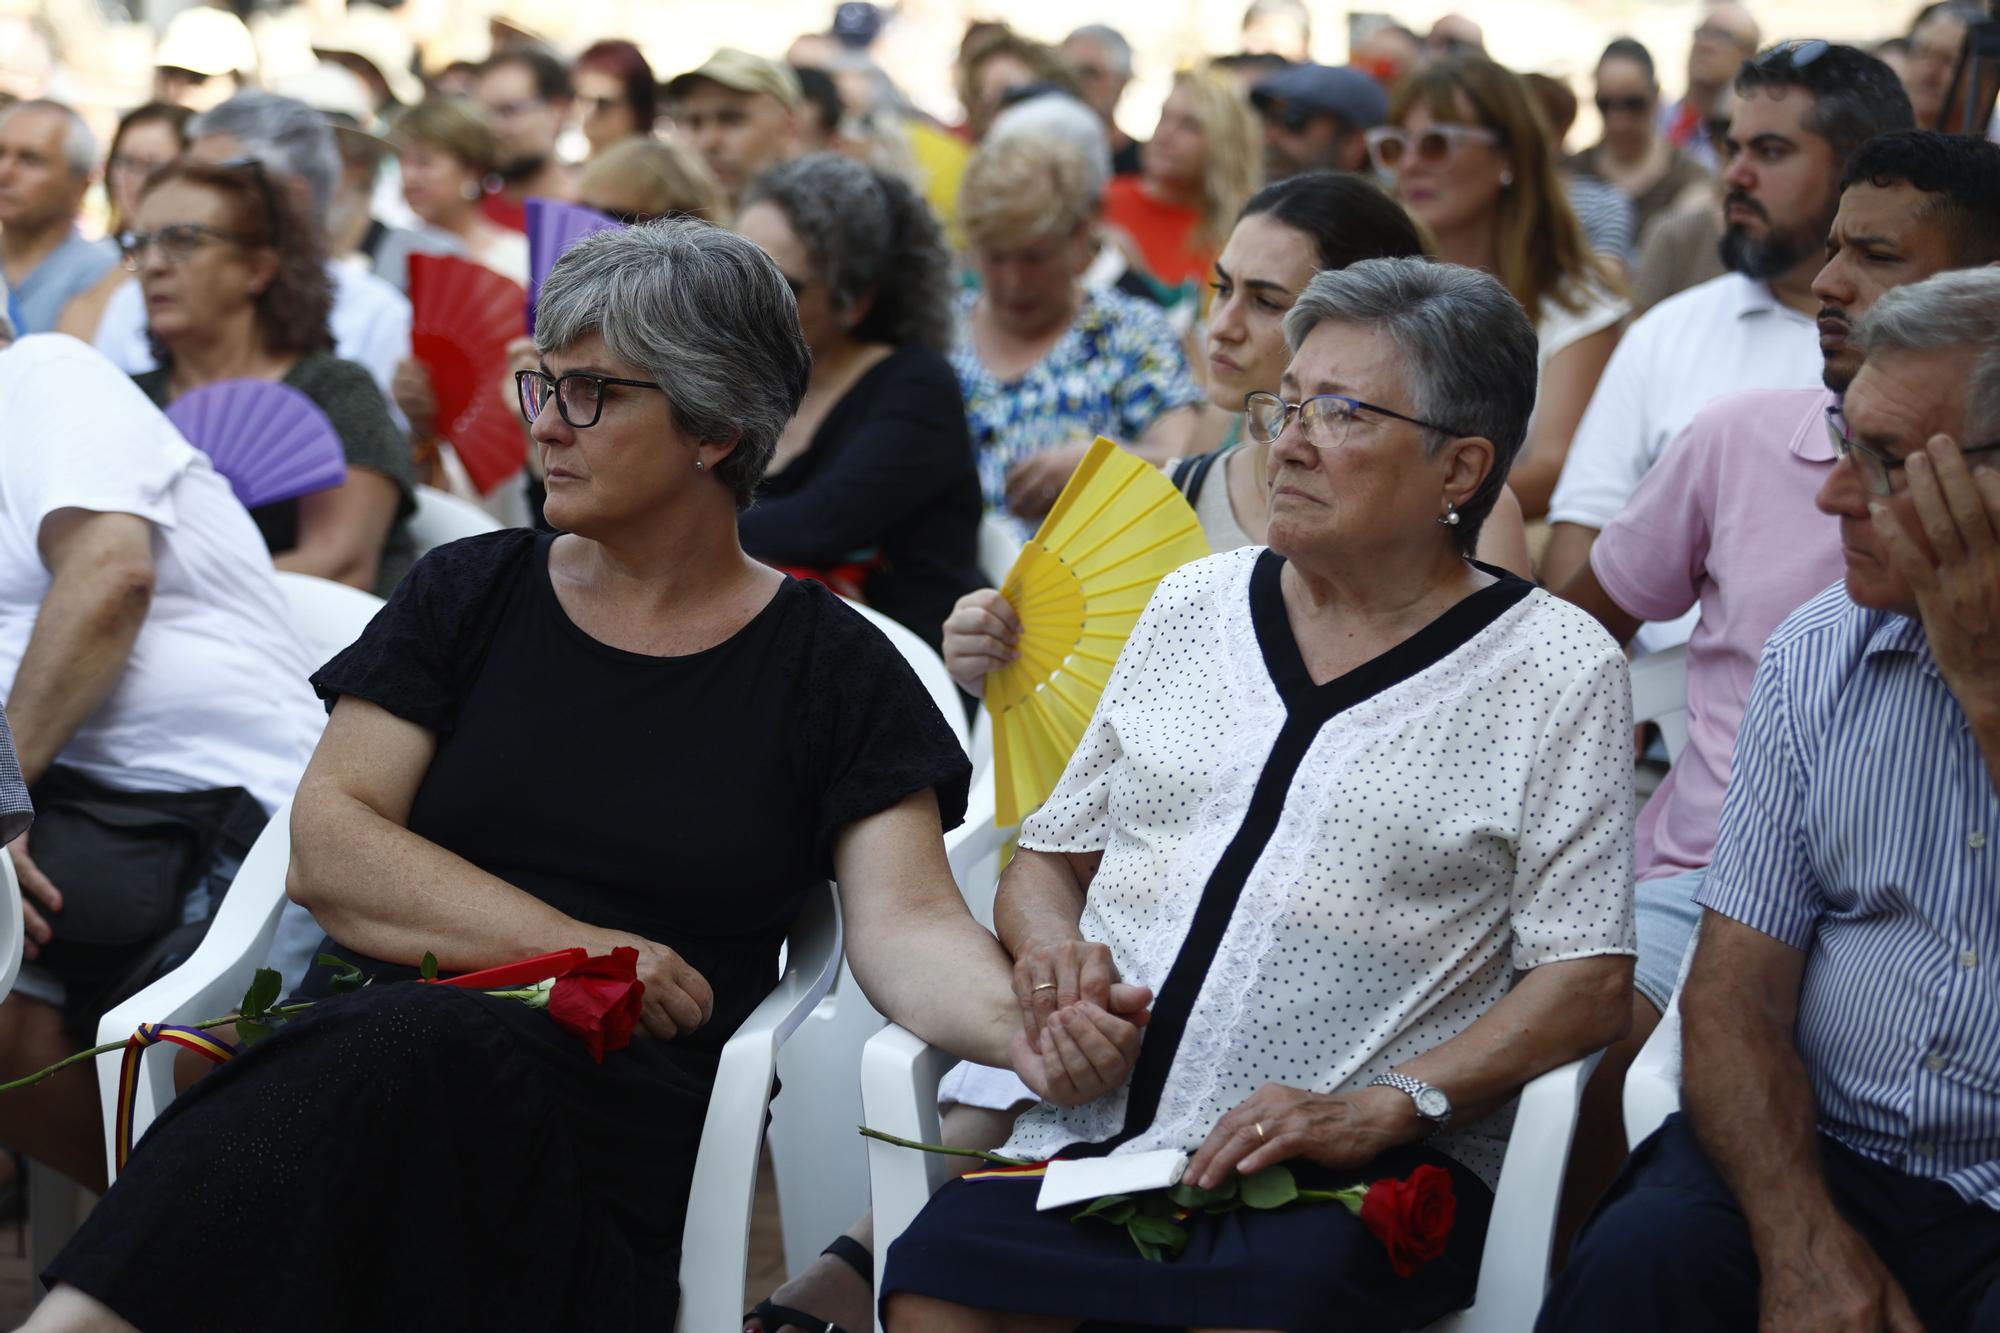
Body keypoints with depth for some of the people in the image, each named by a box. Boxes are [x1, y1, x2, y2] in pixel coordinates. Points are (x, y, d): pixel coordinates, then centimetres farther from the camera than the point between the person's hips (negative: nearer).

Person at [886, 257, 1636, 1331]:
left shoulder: (1556, 669, 3)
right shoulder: (1194, 605, 17)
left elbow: (1588, 983, -3)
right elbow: (1047, 857, 23)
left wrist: (1377, 1110, -16)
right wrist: (1051, 945, -1)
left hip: (1368, 1169, -3)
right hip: (1095, 1136, 4)